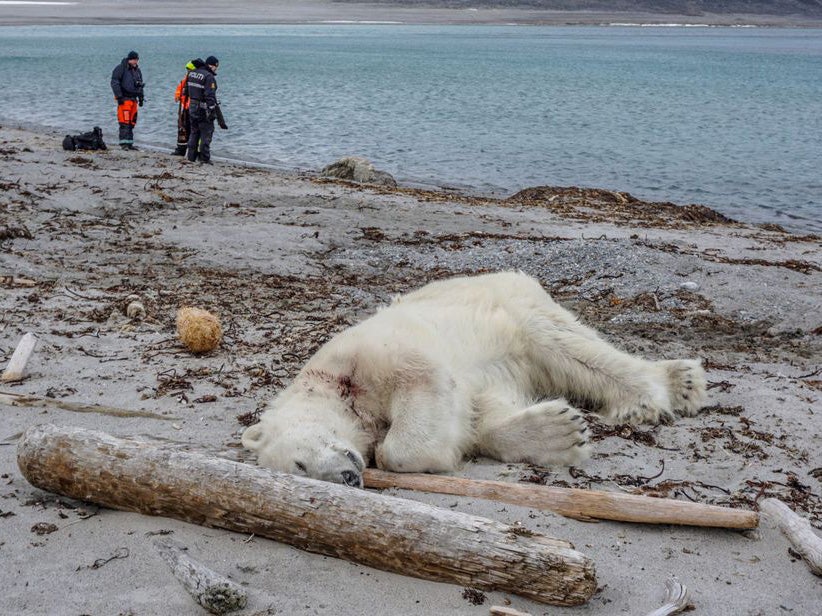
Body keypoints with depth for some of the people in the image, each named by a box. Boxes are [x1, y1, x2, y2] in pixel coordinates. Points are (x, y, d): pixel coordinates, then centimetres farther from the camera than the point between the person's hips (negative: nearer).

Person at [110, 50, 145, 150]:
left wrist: (141, 97, 19)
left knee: (132, 122, 7)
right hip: (124, 99, -7)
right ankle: (124, 143, -14)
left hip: (133, 99, 7)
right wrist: (119, 96, -17)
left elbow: (140, 85, 26)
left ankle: (129, 143, 12)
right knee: (124, 122, -13)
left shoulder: (137, 70, 16)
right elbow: (114, 83, -11)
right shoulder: (120, 68, -6)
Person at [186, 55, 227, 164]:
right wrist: (212, 111, -21)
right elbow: (210, 97, -21)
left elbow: (187, 88, 17)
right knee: (206, 134, 2)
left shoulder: (192, 73, 8)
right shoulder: (209, 77, -16)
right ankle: (204, 159, 3)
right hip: (204, 109, -7)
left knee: (194, 132, 17)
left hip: (192, 107, 7)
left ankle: (191, 156, 21)